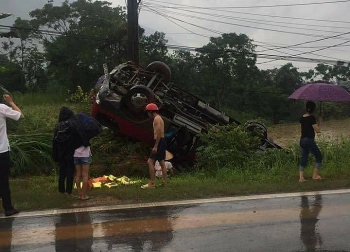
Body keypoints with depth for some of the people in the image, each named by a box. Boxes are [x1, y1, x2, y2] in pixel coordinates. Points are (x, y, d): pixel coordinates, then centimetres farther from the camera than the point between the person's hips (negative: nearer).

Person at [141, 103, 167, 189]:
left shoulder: (156, 118, -12)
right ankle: (165, 182, 17)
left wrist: (155, 146, -24)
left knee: (150, 162, -11)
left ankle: (152, 183, -13)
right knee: (162, 162, 13)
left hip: (159, 142, -11)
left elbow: (159, 133, -21)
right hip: (162, 142, 11)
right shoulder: (159, 118, 19)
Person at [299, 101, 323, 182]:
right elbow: (317, 130, -14)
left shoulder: (302, 118, 6)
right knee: (319, 157, 9)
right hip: (309, 140, -7)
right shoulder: (311, 118, -16)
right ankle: (315, 175, 10)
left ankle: (301, 177, 7)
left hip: (302, 140, 7)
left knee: (304, 158, 11)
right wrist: (319, 122, -2)